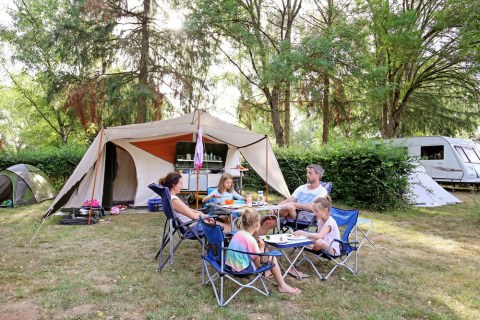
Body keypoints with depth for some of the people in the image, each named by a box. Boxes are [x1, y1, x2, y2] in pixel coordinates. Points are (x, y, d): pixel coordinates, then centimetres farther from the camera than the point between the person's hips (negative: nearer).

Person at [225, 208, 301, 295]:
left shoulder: (237, 234, 1)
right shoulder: (250, 240, -21)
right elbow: (259, 263, -15)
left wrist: (257, 245, 8)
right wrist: (261, 247, -4)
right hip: (242, 270, -8)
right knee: (271, 257, -1)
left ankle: (266, 272, 44)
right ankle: (282, 286, 10)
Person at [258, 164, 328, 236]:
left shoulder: (322, 191, 1)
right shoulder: (302, 188, 21)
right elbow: (287, 201, 12)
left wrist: (293, 204, -22)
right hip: (292, 217, 6)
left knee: (289, 206, -34)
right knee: (267, 223, -17)